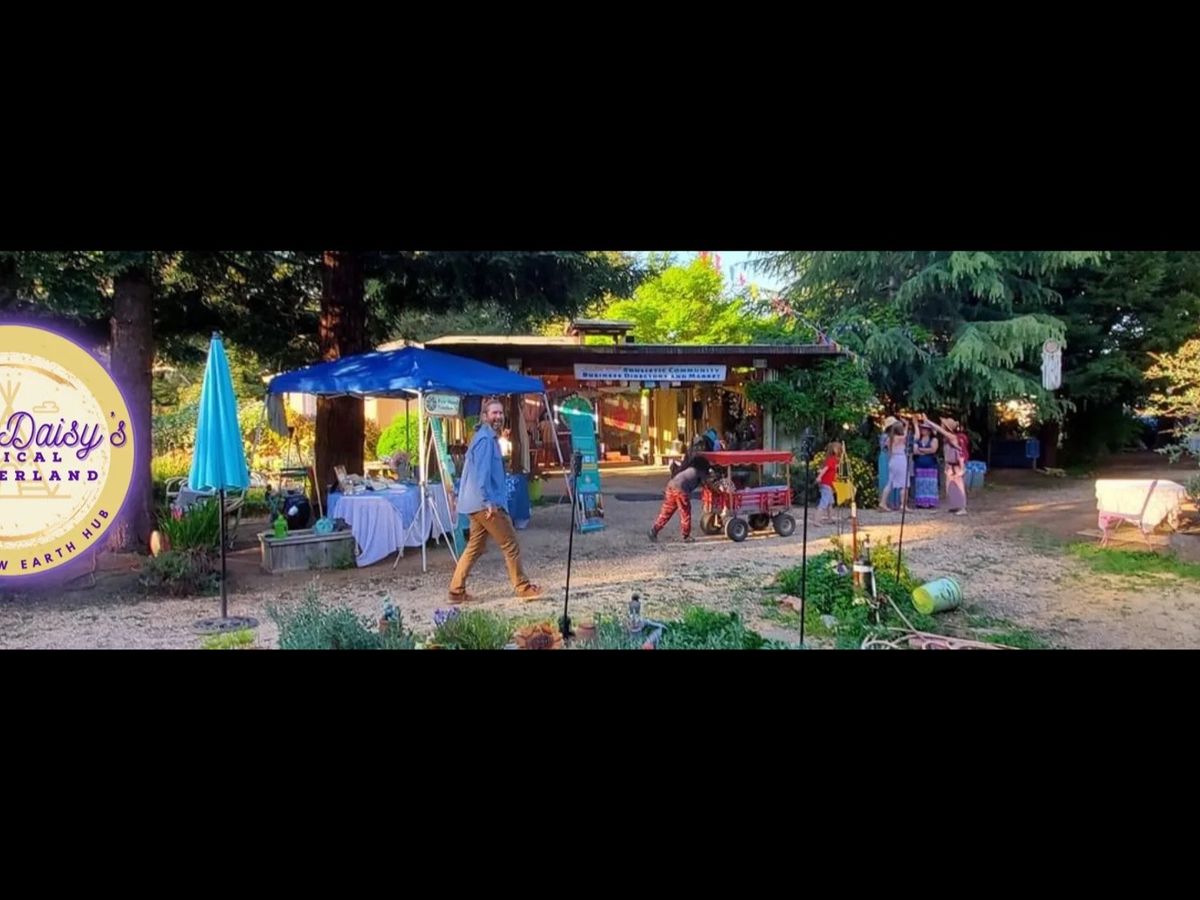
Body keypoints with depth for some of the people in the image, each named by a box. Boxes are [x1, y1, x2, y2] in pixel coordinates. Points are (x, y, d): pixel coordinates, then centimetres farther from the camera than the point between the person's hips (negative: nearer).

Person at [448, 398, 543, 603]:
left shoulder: (489, 437, 19)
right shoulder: (485, 439, -13)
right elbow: (481, 472, -23)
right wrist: (488, 502, -29)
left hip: (480, 504, 10)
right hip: (485, 503, -10)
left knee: (475, 548, 12)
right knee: (511, 545, -3)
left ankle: (456, 591, 13)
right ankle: (523, 588, 5)